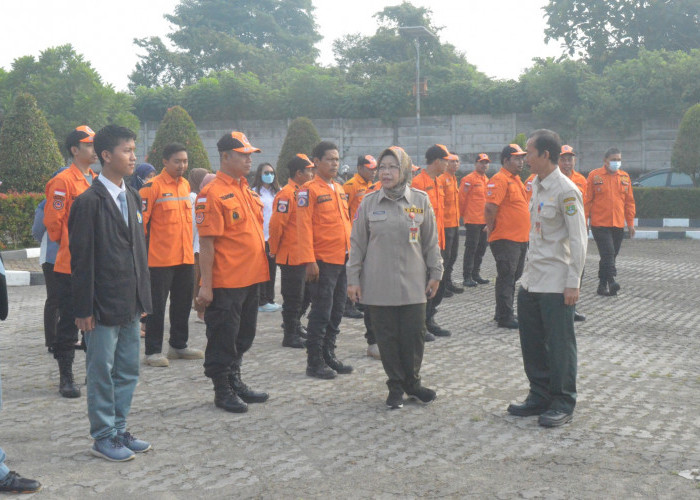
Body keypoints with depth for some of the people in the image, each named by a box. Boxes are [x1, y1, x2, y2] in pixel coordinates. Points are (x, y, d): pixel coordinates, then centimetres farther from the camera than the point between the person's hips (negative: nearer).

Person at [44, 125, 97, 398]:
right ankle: (66, 377, 11)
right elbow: (53, 222, -11)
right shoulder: (63, 181, -11)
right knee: (69, 322, 2)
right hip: (71, 265, -7)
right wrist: (69, 245, 2)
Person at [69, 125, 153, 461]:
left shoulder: (132, 197, 11)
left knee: (127, 371, 15)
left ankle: (119, 430, 28)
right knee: (102, 373, 5)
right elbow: (81, 259, -13)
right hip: (103, 307, -7)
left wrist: (143, 297, 13)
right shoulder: (89, 202, -12)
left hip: (130, 306, 8)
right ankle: (103, 437, 17)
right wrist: (84, 309, -14)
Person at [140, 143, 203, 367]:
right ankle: (153, 351, 8)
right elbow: (139, 221, -12)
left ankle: (178, 345, 28)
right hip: (160, 258, -7)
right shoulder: (152, 187, -11)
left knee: (183, 304, 15)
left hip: (185, 257, 7)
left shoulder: (185, 185, 11)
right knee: (157, 306, 0)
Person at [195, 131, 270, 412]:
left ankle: (235, 381, 32)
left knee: (244, 336, 18)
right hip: (225, 283, -8)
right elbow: (206, 242, -16)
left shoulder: (247, 190, 13)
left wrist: (259, 270, 17)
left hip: (250, 278, 8)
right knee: (223, 338, 3)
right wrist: (205, 285, -18)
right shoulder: (213, 194, -13)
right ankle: (222, 391, 15)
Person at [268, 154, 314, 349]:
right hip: (291, 256, -9)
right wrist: (274, 250, -10)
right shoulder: (287, 194, -16)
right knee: (293, 297, -1)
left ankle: (294, 323, 35)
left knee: (307, 293, 17)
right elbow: (276, 224, -19)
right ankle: (290, 335, 9)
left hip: (304, 254, 9)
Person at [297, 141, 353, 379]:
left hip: (343, 260, 7)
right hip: (323, 261, -7)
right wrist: (310, 261, -19)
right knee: (321, 313, -3)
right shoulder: (309, 190, -9)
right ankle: (314, 362, 6)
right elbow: (304, 227, -14)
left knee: (336, 311, 12)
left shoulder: (339, 189, 15)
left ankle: (329, 355, 23)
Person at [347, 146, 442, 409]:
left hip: (413, 282, 0)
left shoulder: (420, 200, 0)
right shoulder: (369, 202, 0)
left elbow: (431, 240, 7)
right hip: (379, 284, 0)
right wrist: (353, 279, 1)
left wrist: (435, 273, 6)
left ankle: (412, 382, 23)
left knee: (414, 335, 3)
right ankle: (395, 386, 20)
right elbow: (357, 243, 4)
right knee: (387, 337, 5)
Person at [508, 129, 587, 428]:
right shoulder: (536, 186, 11)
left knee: (559, 344, 1)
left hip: (556, 284, -8)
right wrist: (529, 268, 16)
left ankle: (563, 403, 13)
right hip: (531, 279, 8)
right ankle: (540, 395, 27)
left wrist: (573, 283, -16)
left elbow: (578, 240, -14)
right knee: (532, 341, 13)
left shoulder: (566, 191, -14)